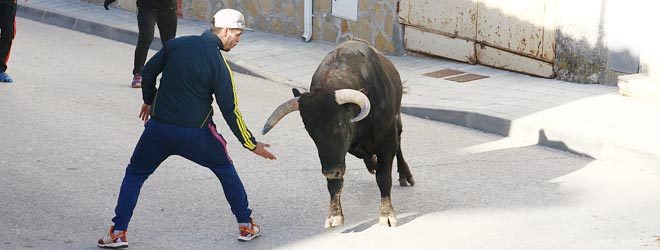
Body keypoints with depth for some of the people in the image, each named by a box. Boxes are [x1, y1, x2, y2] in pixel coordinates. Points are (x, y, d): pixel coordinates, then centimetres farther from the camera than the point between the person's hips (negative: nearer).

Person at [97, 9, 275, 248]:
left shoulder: (175, 45, -1)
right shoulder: (219, 65, -12)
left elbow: (148, 72, 8)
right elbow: (230, 111, -11)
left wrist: (149, 100, 27)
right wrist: (252, 145, -2)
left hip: (158, 129, 2)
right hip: (196, 134, -2)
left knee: (135, 173, 20)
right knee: (225, 170, 21)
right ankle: (246, 226, 23)